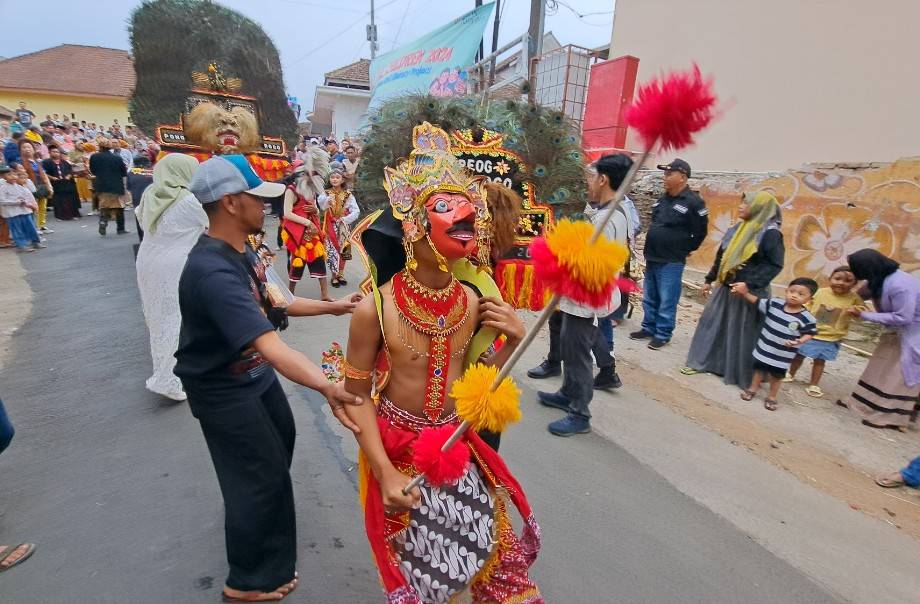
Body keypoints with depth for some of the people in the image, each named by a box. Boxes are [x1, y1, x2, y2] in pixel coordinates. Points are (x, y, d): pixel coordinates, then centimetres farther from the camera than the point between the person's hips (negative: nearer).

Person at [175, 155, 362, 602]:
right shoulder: (213, 272, -36)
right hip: (223, 388, -9)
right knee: (264, 471, 4)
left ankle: (247, 508, 59)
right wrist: (327, 387, -58)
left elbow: (270, 305, 4)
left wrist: (332, 307, 3)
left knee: (280, 440, 28)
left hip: (254, 372, 9)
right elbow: (269, 344, -47)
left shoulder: (240, 251, -6)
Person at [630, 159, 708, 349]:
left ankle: (663, 334, 12)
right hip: (652, 258, 7)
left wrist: (684, 250, 1)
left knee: (666, 301, 0)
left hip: (671, 262, -7)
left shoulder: (693, 202, -12)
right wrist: (650, 250, 15)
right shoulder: (663, 199, 10)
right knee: (649, 298, 15)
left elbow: (700, 232, -6)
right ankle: (648, 328, 28)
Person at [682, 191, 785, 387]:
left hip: (749, 293, -7)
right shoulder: (736, 229, 9)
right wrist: (709, 279, 19)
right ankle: (699, 362, 23)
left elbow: (775, 265, -16)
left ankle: (741, 375, 16)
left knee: (742, 333, 2)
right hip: (725, 288, 7)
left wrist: (749, 284, -24)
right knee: (711, 323, 11)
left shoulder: (770, 233, -12)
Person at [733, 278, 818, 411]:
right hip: (764, 349, 2)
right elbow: (757, 301, -1)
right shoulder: (774, 303, -11)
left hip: (782, 355, -2)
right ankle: (752, 389, 40)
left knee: (777, 376, 15)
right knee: (759, 369, 20)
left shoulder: (807, 318, -18)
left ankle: (771, 397, 33)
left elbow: (810, 333, -8)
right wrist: (744, 293, -14)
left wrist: (799, 341, -25)